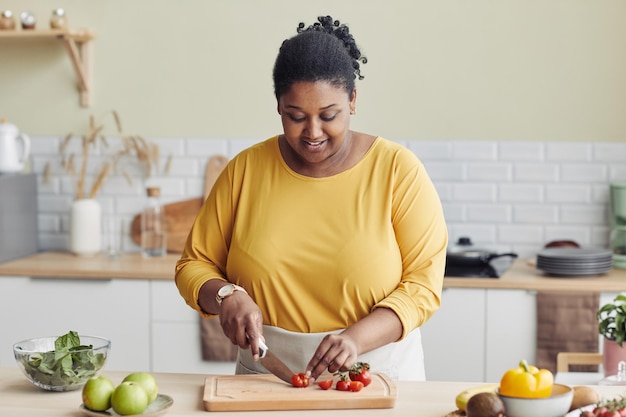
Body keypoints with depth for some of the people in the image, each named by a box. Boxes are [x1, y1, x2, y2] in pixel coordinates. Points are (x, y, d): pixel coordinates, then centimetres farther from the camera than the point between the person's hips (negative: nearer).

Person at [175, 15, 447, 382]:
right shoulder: (245, 170, 4)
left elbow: (423, 285, -4)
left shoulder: (399, 170, -2)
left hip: (376, 375, -1)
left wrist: (357, 338, -19)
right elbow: (194, 265, 12)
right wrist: (226, 296, -9)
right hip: (267, 377, 2)